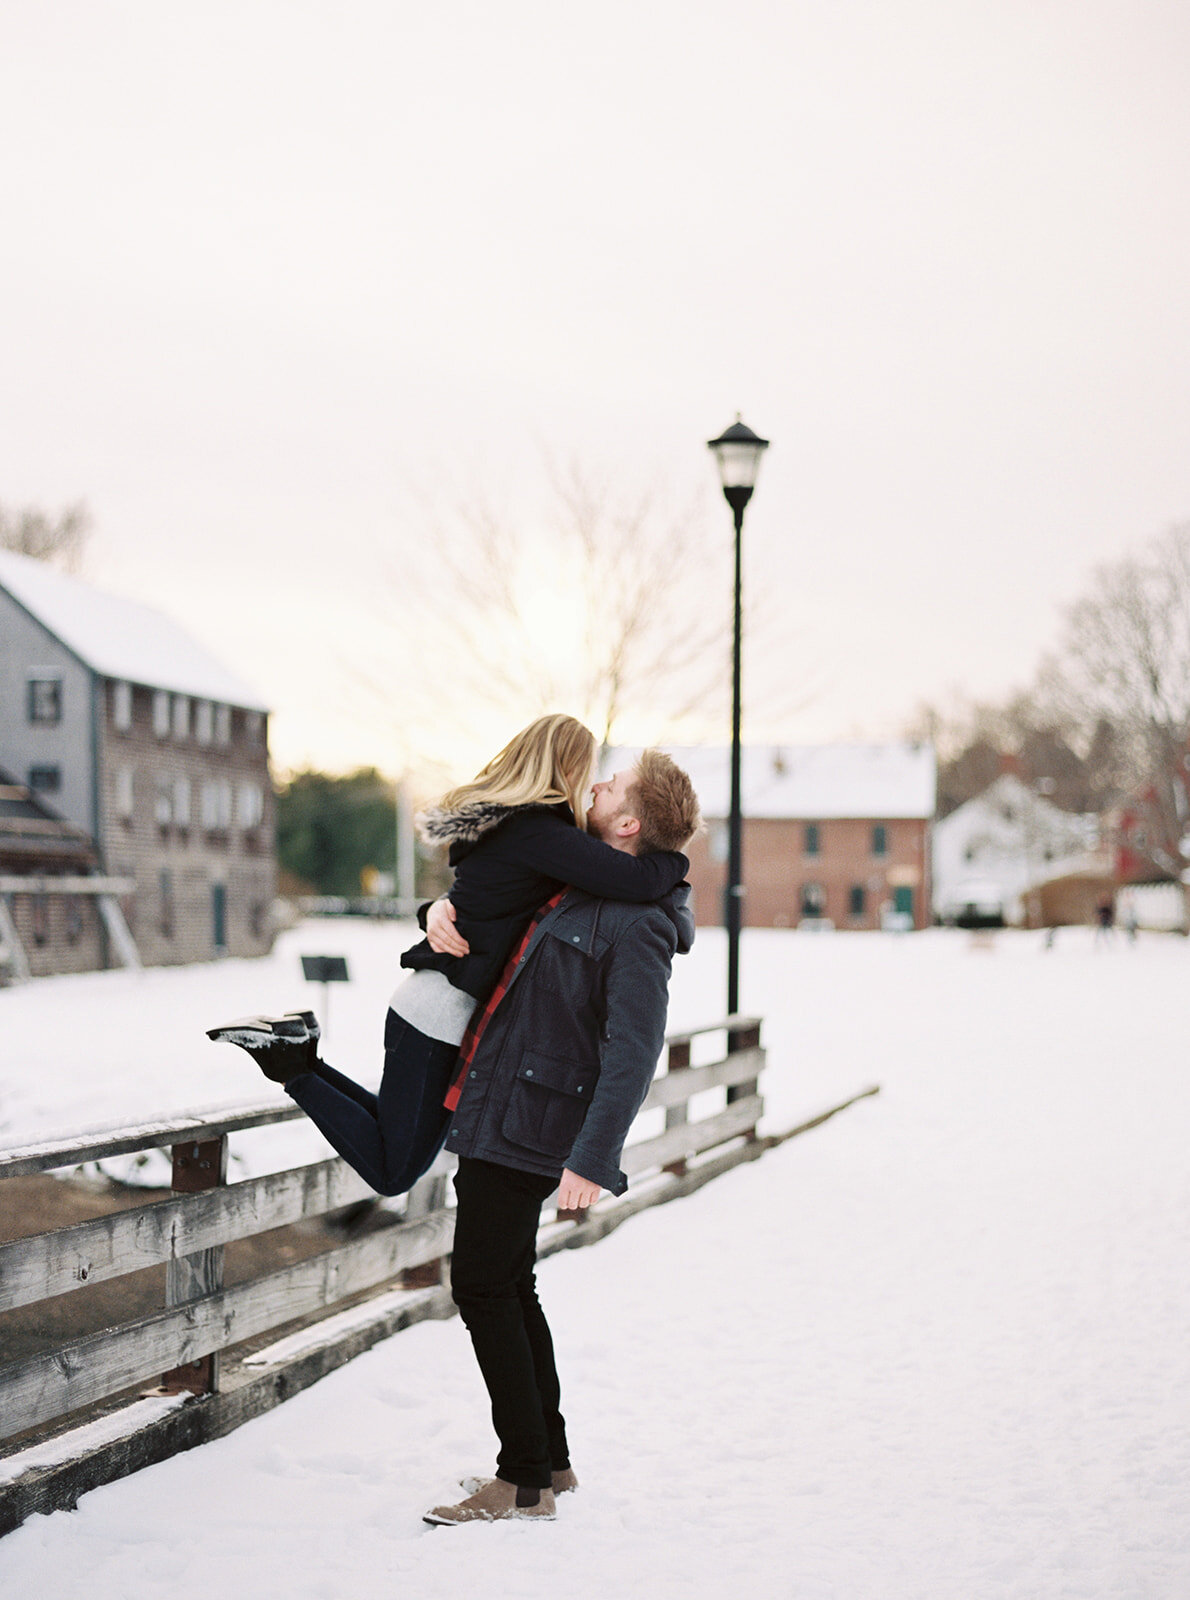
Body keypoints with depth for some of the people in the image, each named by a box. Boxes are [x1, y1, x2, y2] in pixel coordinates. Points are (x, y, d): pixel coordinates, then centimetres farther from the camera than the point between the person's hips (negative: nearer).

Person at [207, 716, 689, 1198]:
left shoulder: (505, 822, 11)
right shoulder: (539, 833, -19)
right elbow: (637, 880, -26)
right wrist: (675, 860, -6)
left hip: (425, 1005, 10)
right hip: (441, 1011, -10)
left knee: (396, 1160, 22)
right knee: (392, 1173, 1)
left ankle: (297, 1052, 16)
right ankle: (292, 1065, 1)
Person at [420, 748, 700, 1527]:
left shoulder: (637, 925, -17)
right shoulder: (571, 888, 11)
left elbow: (633, 1053, -22)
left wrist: (592, 1160, -27)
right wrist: (445, 909, 3)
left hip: (526, 1126, -10)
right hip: (499, 1114, 10)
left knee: (483, 1287, -5)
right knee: (508, 1287, 16)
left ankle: (526, 1482, 3)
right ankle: (549, 1458, 27)